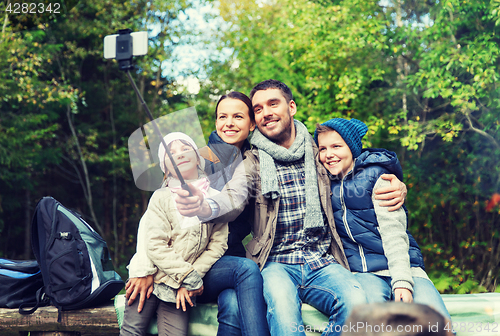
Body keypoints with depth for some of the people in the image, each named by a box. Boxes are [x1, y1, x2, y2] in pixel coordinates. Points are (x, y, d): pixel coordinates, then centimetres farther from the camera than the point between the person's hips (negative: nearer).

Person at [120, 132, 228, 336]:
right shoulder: (161, 198, 0)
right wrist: (188, 276, -15)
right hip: (150, 278, -1)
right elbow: (156, 247, -8)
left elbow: (217, 245, 0)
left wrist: (188, 282, -9)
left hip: (181, 288, 1)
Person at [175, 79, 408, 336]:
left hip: (322, 263, 2)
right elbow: (234, 197, -11)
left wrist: (392, 185, -2)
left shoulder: (318, 154, 14)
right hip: (276, 264, -2)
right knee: (281, 301, -36)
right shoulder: (252, 162, 7)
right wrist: (204, 207, -37)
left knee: (355, 300, -29)